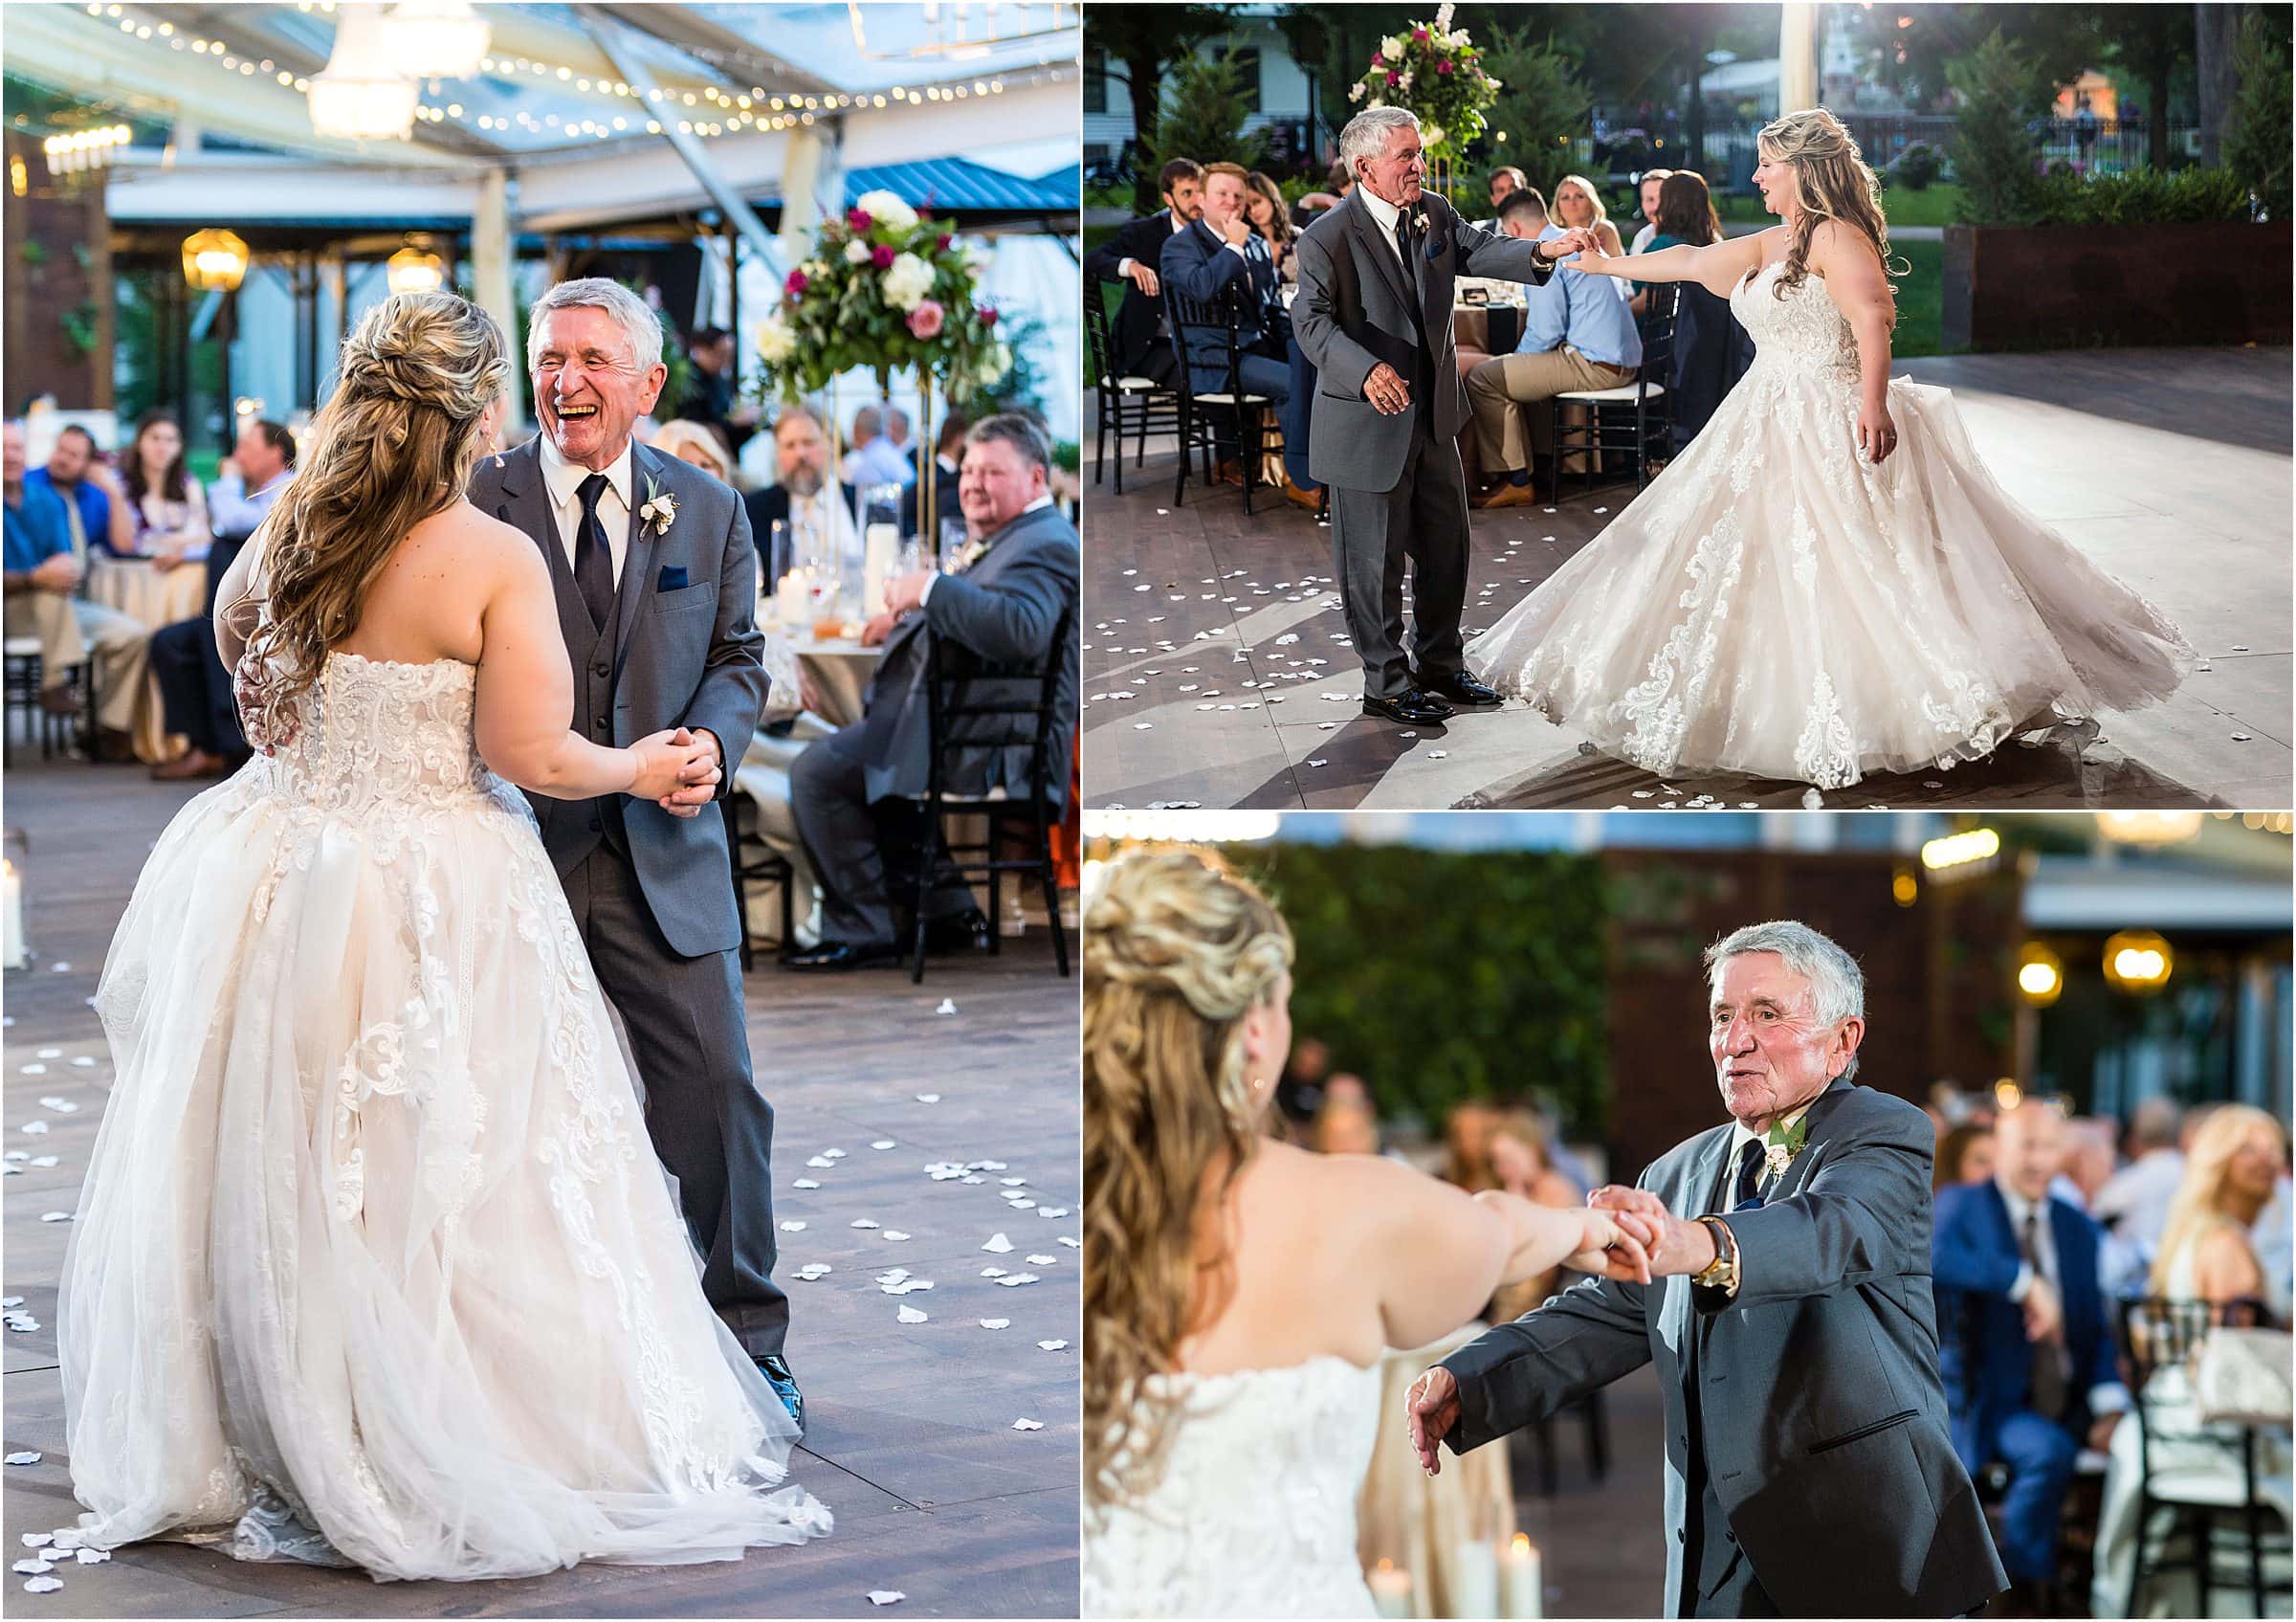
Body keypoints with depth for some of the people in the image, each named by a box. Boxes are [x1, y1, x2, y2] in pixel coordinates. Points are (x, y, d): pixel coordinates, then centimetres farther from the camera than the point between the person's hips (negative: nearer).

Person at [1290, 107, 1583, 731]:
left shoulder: (1434, 214, 4)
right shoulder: (1327, 239, -17)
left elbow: (1481, 250, -7)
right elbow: (1312, 321, -26)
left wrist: (1542, 253, -28)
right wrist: (1366, 370, -43)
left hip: (1434, 417, 7)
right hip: (1368, 424, -7)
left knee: (1446, 546, 18)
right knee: (1376, 558, 4)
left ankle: (1439, 665, 35)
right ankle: (1386, 684, 17)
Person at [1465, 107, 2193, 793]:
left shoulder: (1835, 236, -13)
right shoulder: (1774, 244, 16)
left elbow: (1873, 316, -27)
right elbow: (1693, 261, 29)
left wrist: (1873, 401, -39)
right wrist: (1608, 265, 37)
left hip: (1836, 435, -10)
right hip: (1772, 435, 10)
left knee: (1857, 575, -12)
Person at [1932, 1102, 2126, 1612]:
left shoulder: (2078, 1228, 15)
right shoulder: (1960, 1205, -1)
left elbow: (2097, 1327, 11)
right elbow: (1933, 1258, -24)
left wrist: (2109, 1403, -7)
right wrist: (2024, 1282, -31)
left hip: (2067, 1410, 6)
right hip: (1989, 1404, -5)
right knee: (2048, 1451, -32)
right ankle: (2032, 1590, -13)